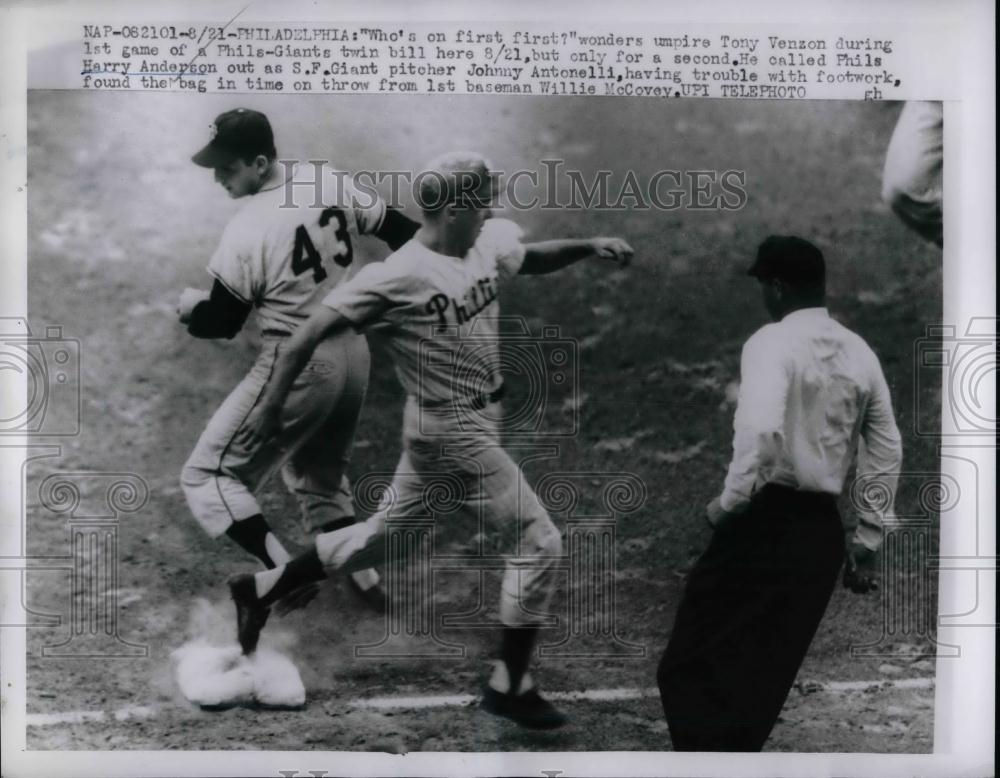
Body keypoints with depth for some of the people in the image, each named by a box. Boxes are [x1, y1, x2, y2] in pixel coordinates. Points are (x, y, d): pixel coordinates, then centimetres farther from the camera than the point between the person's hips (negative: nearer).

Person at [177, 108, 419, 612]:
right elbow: (400, 232, 8)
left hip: (298, 367, -7)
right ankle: (366, 582, 22)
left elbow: (219, 323, -8)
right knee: (319, 475, 27)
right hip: (353, 357, 8)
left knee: (206, 475, 5)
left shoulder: (247, 230, -17)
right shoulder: (333, 184, -1)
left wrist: (189, 307, 13)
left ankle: (287, 573, -6)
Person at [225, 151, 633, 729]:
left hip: (479, 418, 9)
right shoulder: (399, 275, -22)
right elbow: (310, 334, -18)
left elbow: (534, 258, 22)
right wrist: (271, 407, -16)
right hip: (455, 429, -9)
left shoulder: (489, 244, 2)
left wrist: (589, 246, 4)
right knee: (540, 542, -2)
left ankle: (260, 590, 33)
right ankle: (510, 686, 11)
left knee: (386, 535, 20)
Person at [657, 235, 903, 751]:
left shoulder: (773, 342, -9)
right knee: (763, 676, 15)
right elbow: (887, 455, 13)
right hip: (823, 529, 7)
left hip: (768, 520, -7)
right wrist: (865, 543, 19)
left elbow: (761, 432, -26)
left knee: (691, 670, 0)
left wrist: (728, 503, -12)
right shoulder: (860, 353, 12)